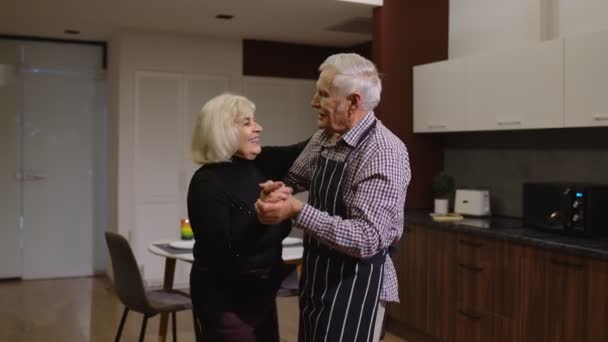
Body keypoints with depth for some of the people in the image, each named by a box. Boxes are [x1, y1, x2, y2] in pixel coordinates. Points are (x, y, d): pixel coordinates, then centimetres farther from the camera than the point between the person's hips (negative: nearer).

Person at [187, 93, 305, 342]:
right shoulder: (207, 182, -18)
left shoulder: (259, 164, 2)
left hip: (261, 295, 7)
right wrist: (261, 214, -36)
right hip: (225, 304, -7)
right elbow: (221, 251, -25)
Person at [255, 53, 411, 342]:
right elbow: (297, 177, 20)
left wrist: (297, 212, -30)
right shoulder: (323, 138, 2)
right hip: (317, 277, 8)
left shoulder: (384, 153, -22)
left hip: (354, 284, -8)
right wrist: (278, 189, -4)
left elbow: (367, 240, -28)